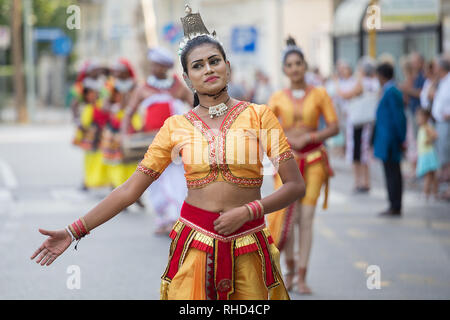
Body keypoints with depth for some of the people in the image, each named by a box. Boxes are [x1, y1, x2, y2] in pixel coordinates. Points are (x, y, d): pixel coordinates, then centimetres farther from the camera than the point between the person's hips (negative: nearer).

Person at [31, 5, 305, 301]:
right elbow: (130, 190, 3)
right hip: (194, 246, 1)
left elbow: (296, 185, -3)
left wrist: (247, 211, -16)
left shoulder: (258, 115, -1)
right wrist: (73, 232, -2)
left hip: (247, 249, 0)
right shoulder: (177, 126, 3)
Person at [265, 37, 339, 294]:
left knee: (306, 218, -3)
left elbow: (334, 127, -1)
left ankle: (302, 277, 1)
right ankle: (290, 268, 14)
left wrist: (309, 137, -14)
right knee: (288, 216, -7)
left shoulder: (319, 94, 3)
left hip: (313, 159, 0)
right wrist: (289, 139, -15)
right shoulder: (278, 98, 5)